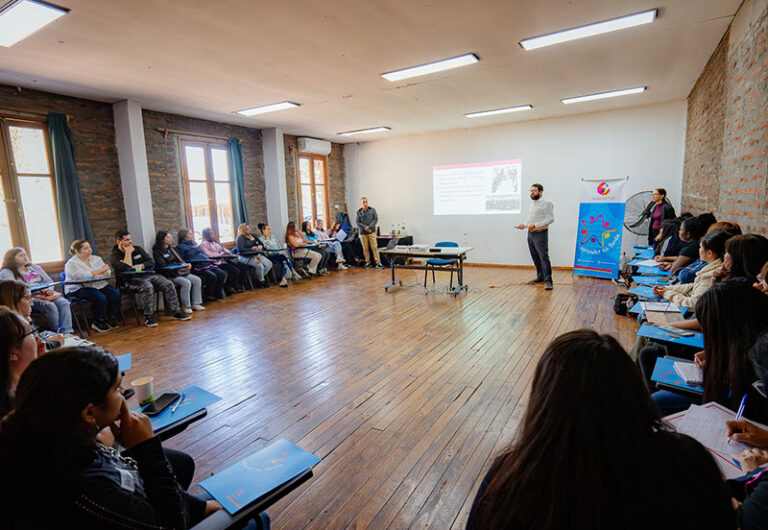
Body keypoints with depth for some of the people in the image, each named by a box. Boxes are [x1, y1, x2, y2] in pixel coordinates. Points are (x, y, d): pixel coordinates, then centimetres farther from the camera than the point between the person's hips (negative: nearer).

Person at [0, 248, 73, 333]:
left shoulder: (35, 267, 25)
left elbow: (49, 281, 21)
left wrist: (49, 290, -4)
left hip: (45, 294, 4)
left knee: (64, 302, -29)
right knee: (50, 306, -35)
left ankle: (67, 332, -39)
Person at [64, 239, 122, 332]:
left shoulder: (96, 259, 13)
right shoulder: (71, 263, -6)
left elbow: (108, 272, 3)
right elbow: (82, 276, -22)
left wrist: (101, 275, -20)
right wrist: (100, 271, -13)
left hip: (99, 285, 6)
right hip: (79, 289, -6)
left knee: (116, 294, -20)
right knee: (100, 297, -32)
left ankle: (111, 319, -5)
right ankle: (98, 323, -12)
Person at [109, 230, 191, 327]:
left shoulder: (137, 249, 14)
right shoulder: (114, 256, 0)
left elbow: (151, 263, 8)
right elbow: (125, 268, -20)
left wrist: (135, 266, -7)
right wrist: (128, 252, -10)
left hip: (147, 275, 6)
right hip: (131, 279, -5)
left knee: (168, 284, -16)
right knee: (147, 287, -37)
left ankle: (176, 312, -9)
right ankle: (148, 317, -26)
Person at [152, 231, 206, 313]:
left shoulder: (171, 249, 20)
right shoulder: (157, 251, -3)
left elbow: (179, 260, 21)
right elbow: (163, 265, -13)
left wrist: (186, 264, -2)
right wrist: (180, 265, -16)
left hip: (180, 272, 8)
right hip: (169, 275, -7)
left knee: (197, 280, -12)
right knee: (186, 282, -31)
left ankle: (195, 304, -10)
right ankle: (185, 306, -19)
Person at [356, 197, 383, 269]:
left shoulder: (372, 210, 2)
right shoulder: (359, 212, 4)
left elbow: (375, 219, -3)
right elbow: (358, 222, 1)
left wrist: (369, 227, -15)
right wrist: (365, 227, -14)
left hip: (372, 232, -1)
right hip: (362, 233, 1)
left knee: (374, 247, -5)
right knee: (365, 248, 7)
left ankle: (378, 262, -3)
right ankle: (367, 262, 19)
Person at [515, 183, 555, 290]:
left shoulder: (546, 204, -8)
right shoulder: (532, 204, 19)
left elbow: (550, 219, -16)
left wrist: (535, 225, -21)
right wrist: (525, 225, 12)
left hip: (540, 234, -8)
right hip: (530, 233, 8)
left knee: (544, 257, -11)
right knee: (535, 257, 12)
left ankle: (548, 280, -10)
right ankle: (540, 277, 22)